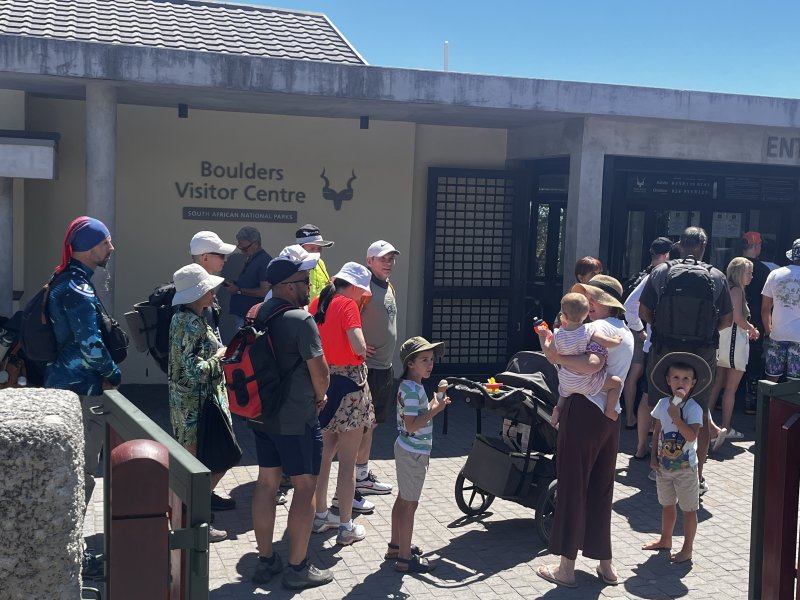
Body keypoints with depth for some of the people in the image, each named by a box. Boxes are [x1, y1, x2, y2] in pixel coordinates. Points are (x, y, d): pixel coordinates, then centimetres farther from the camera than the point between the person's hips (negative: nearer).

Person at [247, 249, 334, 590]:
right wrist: (320, 396, 1)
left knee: (266, 482, 13)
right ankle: (298, 568, 9)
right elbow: (319, 371, -19)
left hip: (262, 414, 8)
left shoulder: (259, 314, 6)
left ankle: (265, 561, 23)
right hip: (296, 419, -8)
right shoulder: (301, 320, -19)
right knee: (305, 486, 2)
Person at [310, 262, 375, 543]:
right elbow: (359, 346, -24)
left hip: (323, 380, 7)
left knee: (324, 453, 19)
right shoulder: (348, 304, -14)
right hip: (349, 381, -7)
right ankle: (346, 527, 8)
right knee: (348, 460, 1)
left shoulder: (317, 303, 6)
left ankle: (320, 515, 30)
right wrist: (362, 351, -4)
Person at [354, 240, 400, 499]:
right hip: (368, 367, -9)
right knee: (363, 425, -5)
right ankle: (354, 480, 2)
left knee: (371, 423, 16)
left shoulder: (389, 287, 14)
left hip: (385, 367, 9)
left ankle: (363, 475, 27)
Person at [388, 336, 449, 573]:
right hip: (413, 453, -10)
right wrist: (435, 410, -25)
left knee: (403, 499, 19)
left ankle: (396, 545, 31)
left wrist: (433, 405, 10)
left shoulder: (409, 385, 9)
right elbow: (411, 425, -27)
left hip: (408, 450, 10)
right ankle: (405, 558, 3)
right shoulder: (413, 390, -22)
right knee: (410, 504, -3)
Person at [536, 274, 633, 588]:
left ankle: (566, 566, 7)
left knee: (573, 487, 0)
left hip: (585, 411, -8)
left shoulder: (599, 327, -11)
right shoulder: (627, 333, 18)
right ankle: (605, 563, 23)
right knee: (601, 490, 16)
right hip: (610, 417, 9)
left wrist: (556, 357, -20)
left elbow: (592, 364, -29)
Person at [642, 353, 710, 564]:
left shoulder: (693, 408, -16)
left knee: (688, 509, 6)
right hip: (664, 465, 5)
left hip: (685, 468, -5)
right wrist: (654, 456, 3)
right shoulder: (663, 404, 0)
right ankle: (665, 540, 37)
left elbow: (691, 435, -28)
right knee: (667, 505, 21)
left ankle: (687, 548, 16)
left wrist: (676, 417, -32)